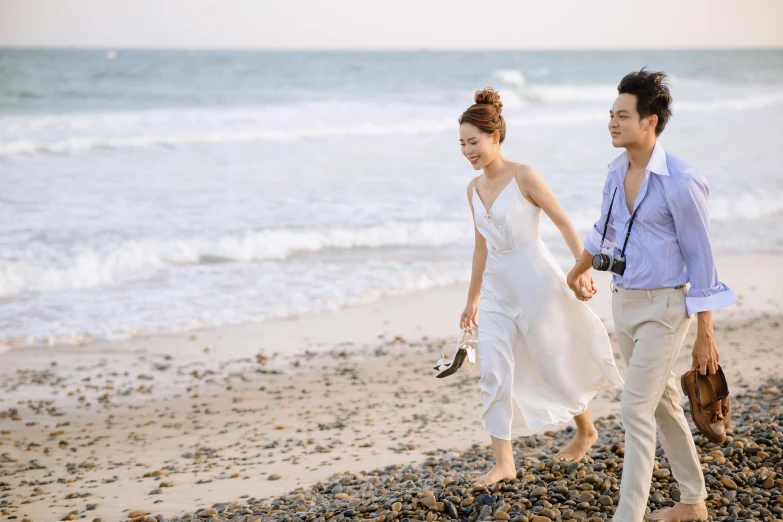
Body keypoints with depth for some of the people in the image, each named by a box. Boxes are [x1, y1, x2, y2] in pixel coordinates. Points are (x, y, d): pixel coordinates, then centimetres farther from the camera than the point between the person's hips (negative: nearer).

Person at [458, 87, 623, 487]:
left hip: (535, 282, -6)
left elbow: (564, 223, -10)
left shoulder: (523, 177, -12)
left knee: (554, 364, 9)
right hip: (496, 289, 6)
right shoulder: (474, 188, 7)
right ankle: (503, 461, 2)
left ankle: (585, 430, 34)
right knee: (493, 373, -3)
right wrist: (472, 299, 19)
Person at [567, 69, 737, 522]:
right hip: (624, 301, 8)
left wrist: (705, 335, -15)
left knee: (636, 409, -12)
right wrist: (578, 271, 40)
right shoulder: (617, 173, 4)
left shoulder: (681, 182, -19)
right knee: (664, 404, 17)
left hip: (663, 306, -8)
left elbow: (701, 260, -15)